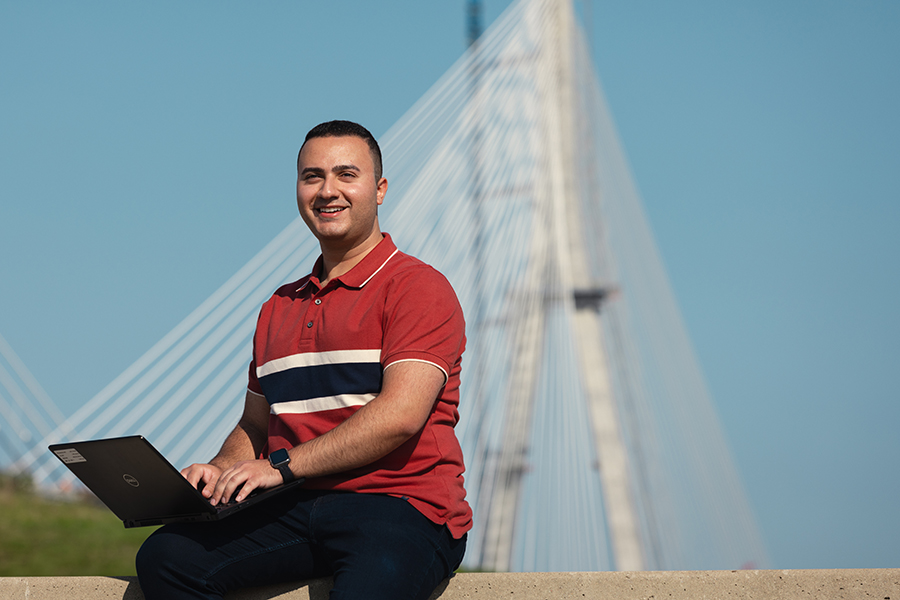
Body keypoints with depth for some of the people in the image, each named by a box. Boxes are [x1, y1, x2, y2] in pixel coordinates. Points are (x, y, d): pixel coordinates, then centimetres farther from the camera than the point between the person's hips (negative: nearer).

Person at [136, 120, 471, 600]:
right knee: (165, 556, -18)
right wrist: (221, 469, 4)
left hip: (403, 508, -6)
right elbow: (255, 425, 28)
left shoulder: (419, 287, 0)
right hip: (296, 508, 6)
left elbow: (400, 415, -13)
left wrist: (282, 465, -15)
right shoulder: (278, 309, 23)